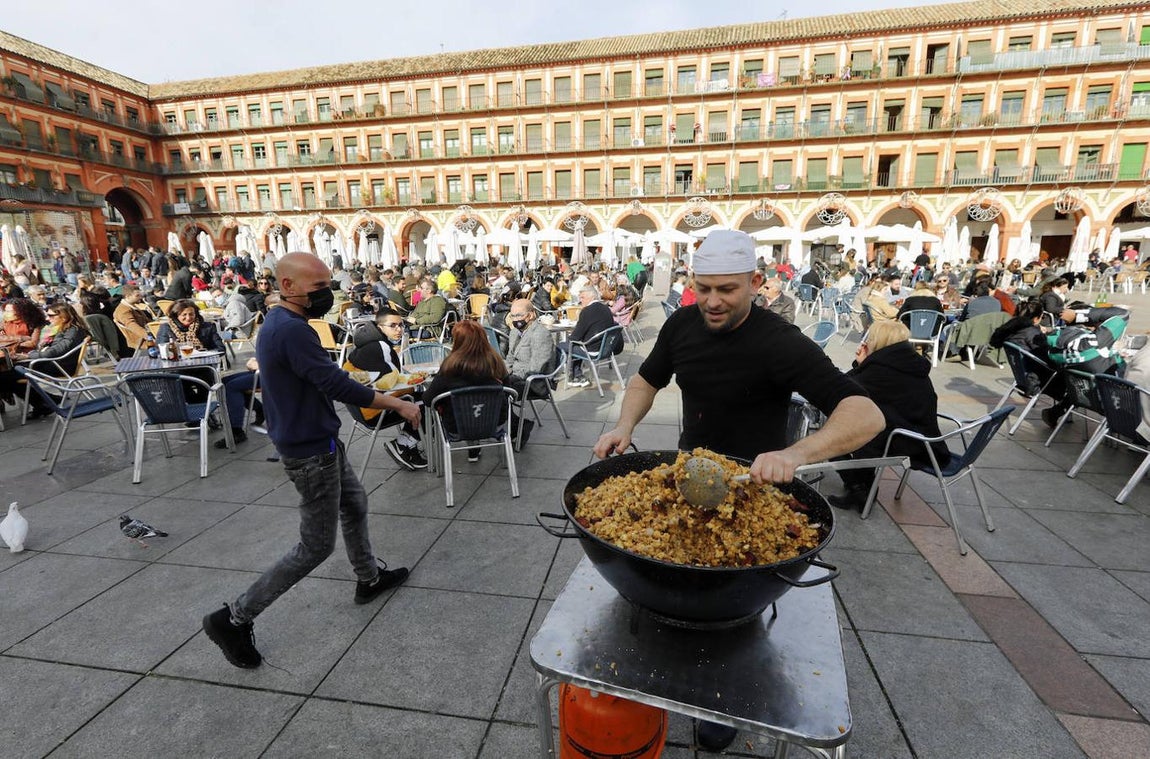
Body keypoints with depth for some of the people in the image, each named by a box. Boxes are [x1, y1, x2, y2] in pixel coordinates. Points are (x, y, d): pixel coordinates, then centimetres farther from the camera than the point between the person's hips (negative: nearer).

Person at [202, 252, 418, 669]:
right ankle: (234, 618, 16)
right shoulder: (292, 331, -26)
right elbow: (337, 386, -29)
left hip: (318, 440, 11)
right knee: (316, 546, 3)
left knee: (355, 503, 24)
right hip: (311, 451, -10)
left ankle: (370, 578, 43)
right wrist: (399, 404, -21)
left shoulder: (277, 323, 7)